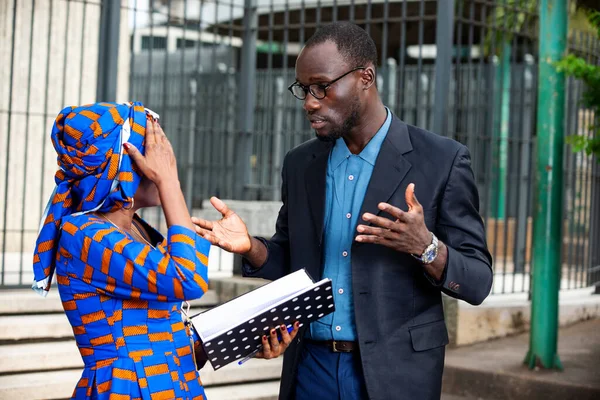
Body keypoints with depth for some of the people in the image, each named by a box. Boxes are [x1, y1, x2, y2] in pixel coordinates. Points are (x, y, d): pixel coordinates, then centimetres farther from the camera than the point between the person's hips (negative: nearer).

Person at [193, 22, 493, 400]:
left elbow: (477, 282, -8)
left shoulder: (442, 160, -9)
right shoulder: (300, 164, 5)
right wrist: (251, 246, -7)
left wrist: (424, 246, -26)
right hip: (311, 367, 4)